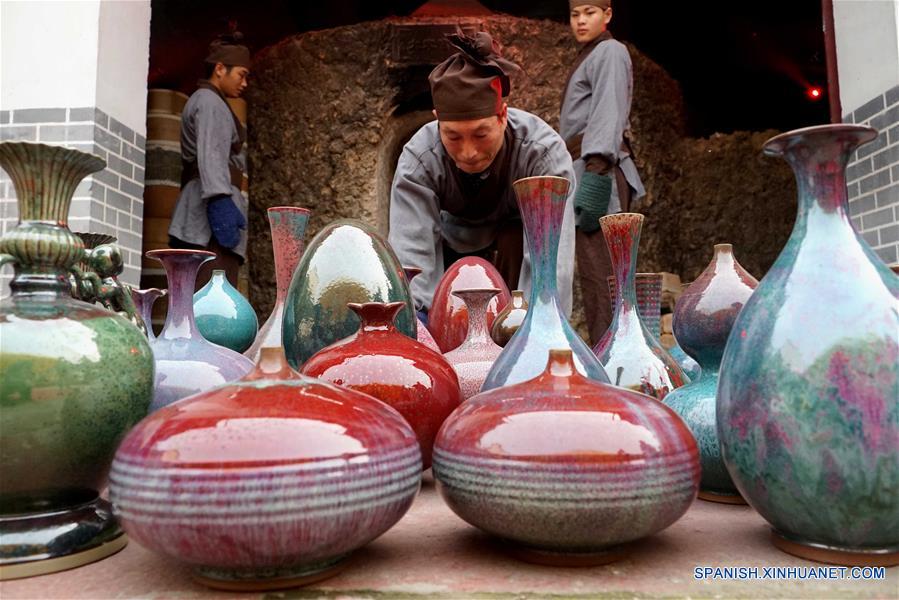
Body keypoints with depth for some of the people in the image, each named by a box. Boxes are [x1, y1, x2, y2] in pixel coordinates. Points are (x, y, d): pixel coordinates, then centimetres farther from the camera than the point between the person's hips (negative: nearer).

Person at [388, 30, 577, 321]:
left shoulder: (545, 150, -35)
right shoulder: (418, 159, -32)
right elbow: (410, 257, -41)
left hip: (513, 241, -1)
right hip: (451, 243, 1)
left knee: (514, 243, -32)